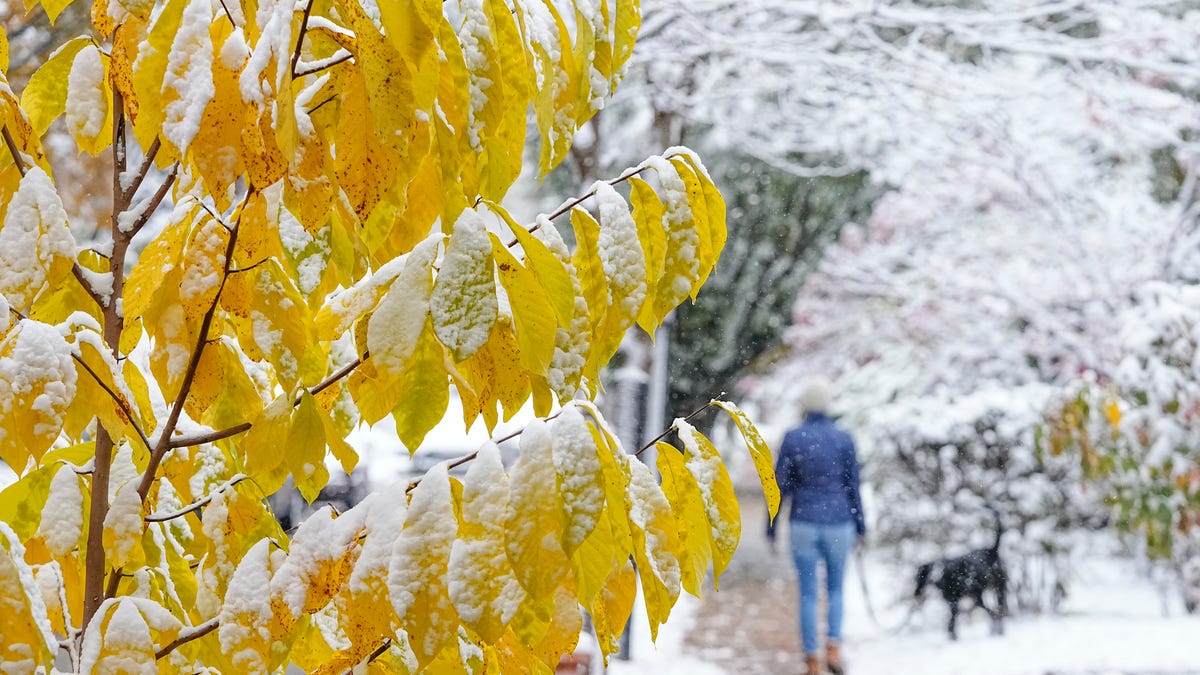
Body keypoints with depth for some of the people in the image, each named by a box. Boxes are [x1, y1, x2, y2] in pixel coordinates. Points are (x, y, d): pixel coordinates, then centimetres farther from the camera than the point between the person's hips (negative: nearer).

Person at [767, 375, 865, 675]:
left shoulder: (792, 438, -7)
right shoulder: (844, 439, -5)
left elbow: (780, 485, -5)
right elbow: (852, 486, -2)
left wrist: (770, 527, 4)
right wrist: (860, 526, 10)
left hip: (804, 525, -1)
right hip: (838, 525, 1)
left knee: (808, 594, 8)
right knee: (835, 588, 19)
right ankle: (832, 649, 0)